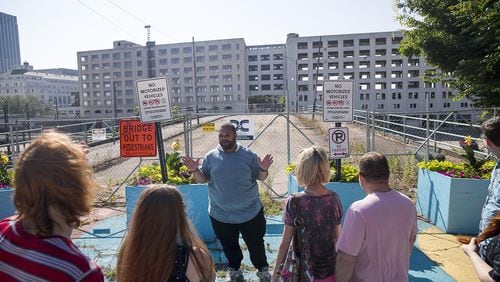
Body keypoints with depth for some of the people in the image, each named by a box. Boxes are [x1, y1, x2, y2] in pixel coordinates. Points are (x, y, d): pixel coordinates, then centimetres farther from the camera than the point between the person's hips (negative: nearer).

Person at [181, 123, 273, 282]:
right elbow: (203, 179, 2)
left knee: (256, 243, 15)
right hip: (221, 214, 1)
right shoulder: (211, 157, -4)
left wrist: (264, 169, -24)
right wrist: (195, 170, -17)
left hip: (250, 212, -1)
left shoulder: (248, 155, -7)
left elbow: (261, 177, -3)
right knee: (229, 246, 19)